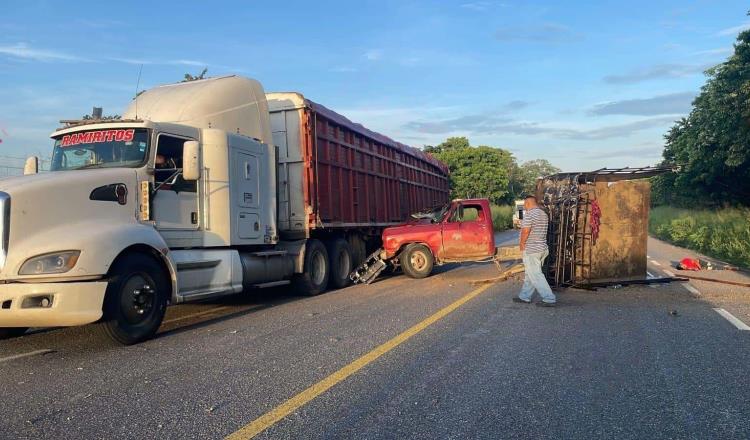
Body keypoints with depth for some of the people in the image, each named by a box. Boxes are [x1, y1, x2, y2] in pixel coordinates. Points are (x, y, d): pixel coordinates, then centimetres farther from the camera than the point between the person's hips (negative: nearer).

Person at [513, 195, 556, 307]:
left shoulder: (530, 214, -16)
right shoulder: (543, 214, 13)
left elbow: (525, 231, -22)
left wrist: (522, 244, -7)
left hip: (531, 250, -9)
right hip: (542, 248, 10)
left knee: (535, 275, -5)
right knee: (530, 274, 16)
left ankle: (549, 299, -6)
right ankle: (525, 296, 24)